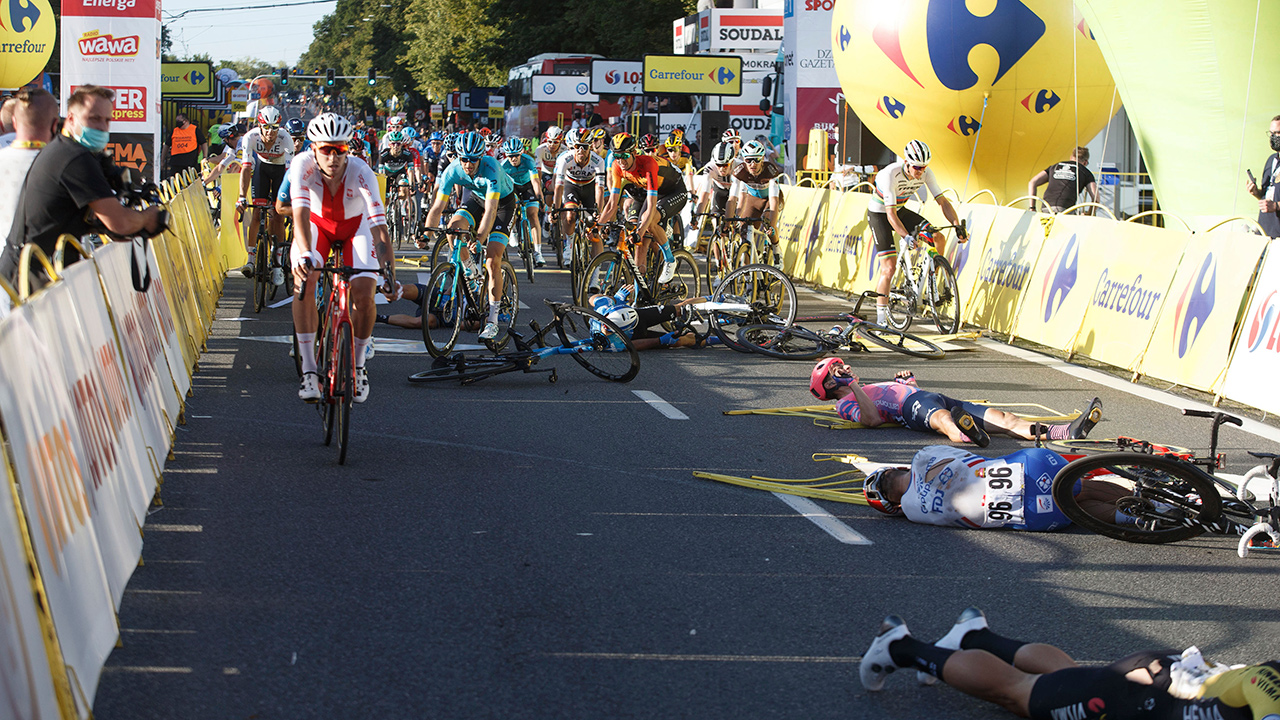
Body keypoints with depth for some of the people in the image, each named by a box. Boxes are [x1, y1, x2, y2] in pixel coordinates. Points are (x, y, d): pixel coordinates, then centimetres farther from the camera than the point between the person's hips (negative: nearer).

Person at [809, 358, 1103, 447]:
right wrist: (854, 387, -11)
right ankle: (967, 435, -81)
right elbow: (872, 419, -9)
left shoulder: (872, 388, 39)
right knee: (943, 420, -45)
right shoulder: (845, 402, 14)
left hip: (939, 400, 8)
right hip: (913, 408, -8)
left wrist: (909, 379, 24)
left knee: (1001, 418, -12)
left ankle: (1066, 431, -28)